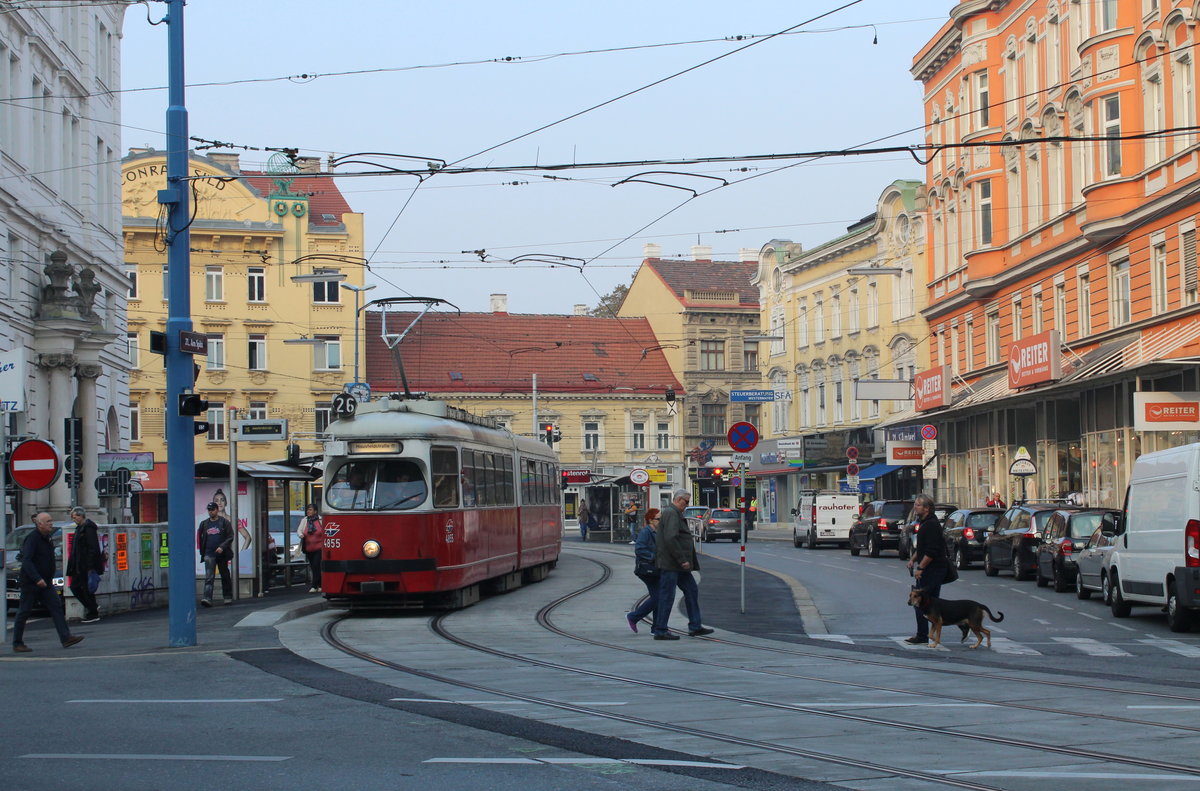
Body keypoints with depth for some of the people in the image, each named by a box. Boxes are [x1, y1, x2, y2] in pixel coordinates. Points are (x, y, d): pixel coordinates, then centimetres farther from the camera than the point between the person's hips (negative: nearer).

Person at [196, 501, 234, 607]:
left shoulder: (224, 522, 1)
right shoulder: (204, 523, 10)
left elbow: (230, 537, -4)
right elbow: (200, 538, 18)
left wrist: (222, 547, -17)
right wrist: (202, 551, 9)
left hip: (222, 554, -1)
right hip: (209, 554, 1)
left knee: (225, 576, 10)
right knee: (208, 577, -12)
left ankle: (228, 597, 23)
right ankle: (207, 598, -22)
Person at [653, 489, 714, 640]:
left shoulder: (676, 514, 21)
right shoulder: (671, 514, -13)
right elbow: (670, 538, -24)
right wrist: (682, 560, -23)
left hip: (678, 565, 11)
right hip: (670, 564, -11)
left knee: (692, 590, 12)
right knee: (667, 596, -7)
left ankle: (695, 626, 14)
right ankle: (660, 631, -4)